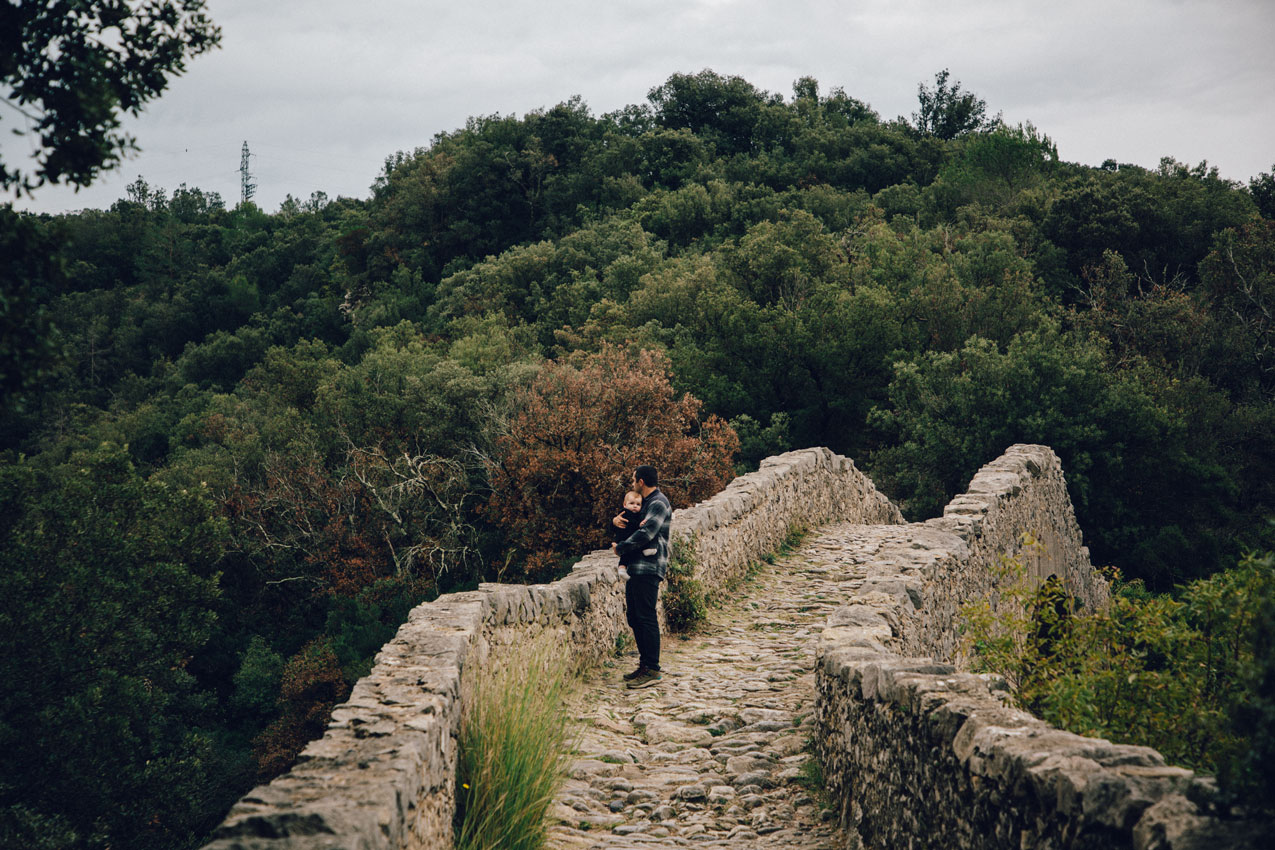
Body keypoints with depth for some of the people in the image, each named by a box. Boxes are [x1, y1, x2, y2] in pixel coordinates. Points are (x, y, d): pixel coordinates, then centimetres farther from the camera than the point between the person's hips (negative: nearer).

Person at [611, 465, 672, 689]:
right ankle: (645, 664, 19)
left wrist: (619, 548, -11)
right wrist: (615, 519, 4)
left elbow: (645, 533, -22)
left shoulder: (658, 503, -10)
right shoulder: (645, 502, 22)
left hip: (649, 568, -10)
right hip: (636, 568, 10)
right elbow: (624, 519, 29)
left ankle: (652, 670, -10)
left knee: (646, 618, -11)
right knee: (634, 617, 12)